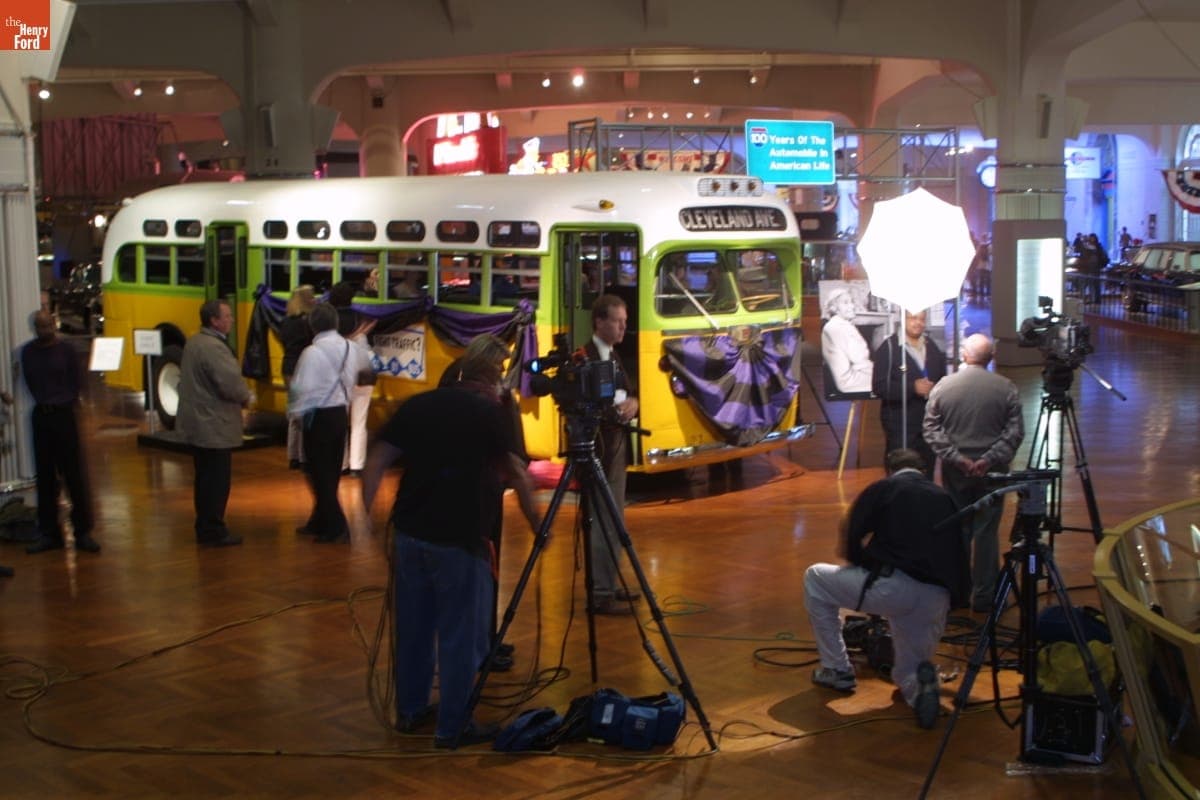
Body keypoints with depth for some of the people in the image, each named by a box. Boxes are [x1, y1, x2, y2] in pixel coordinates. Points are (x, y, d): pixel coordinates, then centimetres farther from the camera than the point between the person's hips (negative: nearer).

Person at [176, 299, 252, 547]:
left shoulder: (194, 343, 12)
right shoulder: (213, 347, -20)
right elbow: (230, 382, -28)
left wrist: (240, 395, 8)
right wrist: (246, 398, -7)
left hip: (197, 422, 10)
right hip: (214, 426, -10)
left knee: (205, 478, 17)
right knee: (217, 481, -2)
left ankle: (204, 528, 25)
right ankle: (213, 532, 4)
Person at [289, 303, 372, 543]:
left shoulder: (312, 352, -19)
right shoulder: (350, 347, 3)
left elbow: (301, 387, -20)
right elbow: (366, 367, 24)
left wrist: (296, 412, -4)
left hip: (318, 417, -7)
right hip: (341, 413, 7)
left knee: (320, 473, 1)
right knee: (331, 471, 16)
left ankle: (336, 528, -3)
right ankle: (319, 522, 30)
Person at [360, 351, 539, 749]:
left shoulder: (415, 406, 7)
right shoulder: (488, 413, -7)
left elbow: (375, 462, 4)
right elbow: (518, 475, -7)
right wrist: (536, 524, 4)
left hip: (409, 532, 6)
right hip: (459, 538, -6)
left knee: (412, 627, 18)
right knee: (461, 637, 4)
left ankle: (410, 710, 29)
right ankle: (453, 726, 9)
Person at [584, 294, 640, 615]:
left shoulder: (614, 355, 14)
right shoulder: (583, 357, -14)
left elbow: (628, 390, 17)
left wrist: (632, 402, -4)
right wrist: (615, 409, -22)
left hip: (618, 445, 10)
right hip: (598, 448, -10)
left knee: (613, 521, 15)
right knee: (602, 522, -9)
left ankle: (610, 584, 25)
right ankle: (600, 594, -5)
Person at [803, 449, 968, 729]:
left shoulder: (882, 489, 10)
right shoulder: (944, 498, 23)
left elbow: (850, 546, 5)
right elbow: (958, 555, 24)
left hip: (892, 589, -5)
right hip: (936, 601, 5)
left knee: (815, 578, 20)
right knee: (905, 677, 26)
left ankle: (837, 669, 20)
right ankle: (921, 684, -12)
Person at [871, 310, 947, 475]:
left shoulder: (934, 348, 13)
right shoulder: (889, 348, -5)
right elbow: (879, 386, -12)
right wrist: (913, 387, -20)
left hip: (930, 423, 5)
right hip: (900, 425, -5)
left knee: (927, 477, 7)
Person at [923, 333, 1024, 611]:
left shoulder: (943, 386, -2)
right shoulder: (1006, 388, -4)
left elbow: (931, 429, -5)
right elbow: (1015, 431, -8)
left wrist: (956, 457, -8)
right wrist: (991, 458, -12)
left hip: (955, 471, 1)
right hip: (991, 472, -1)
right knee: (987, 532, 5)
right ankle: (984, 595, 9)